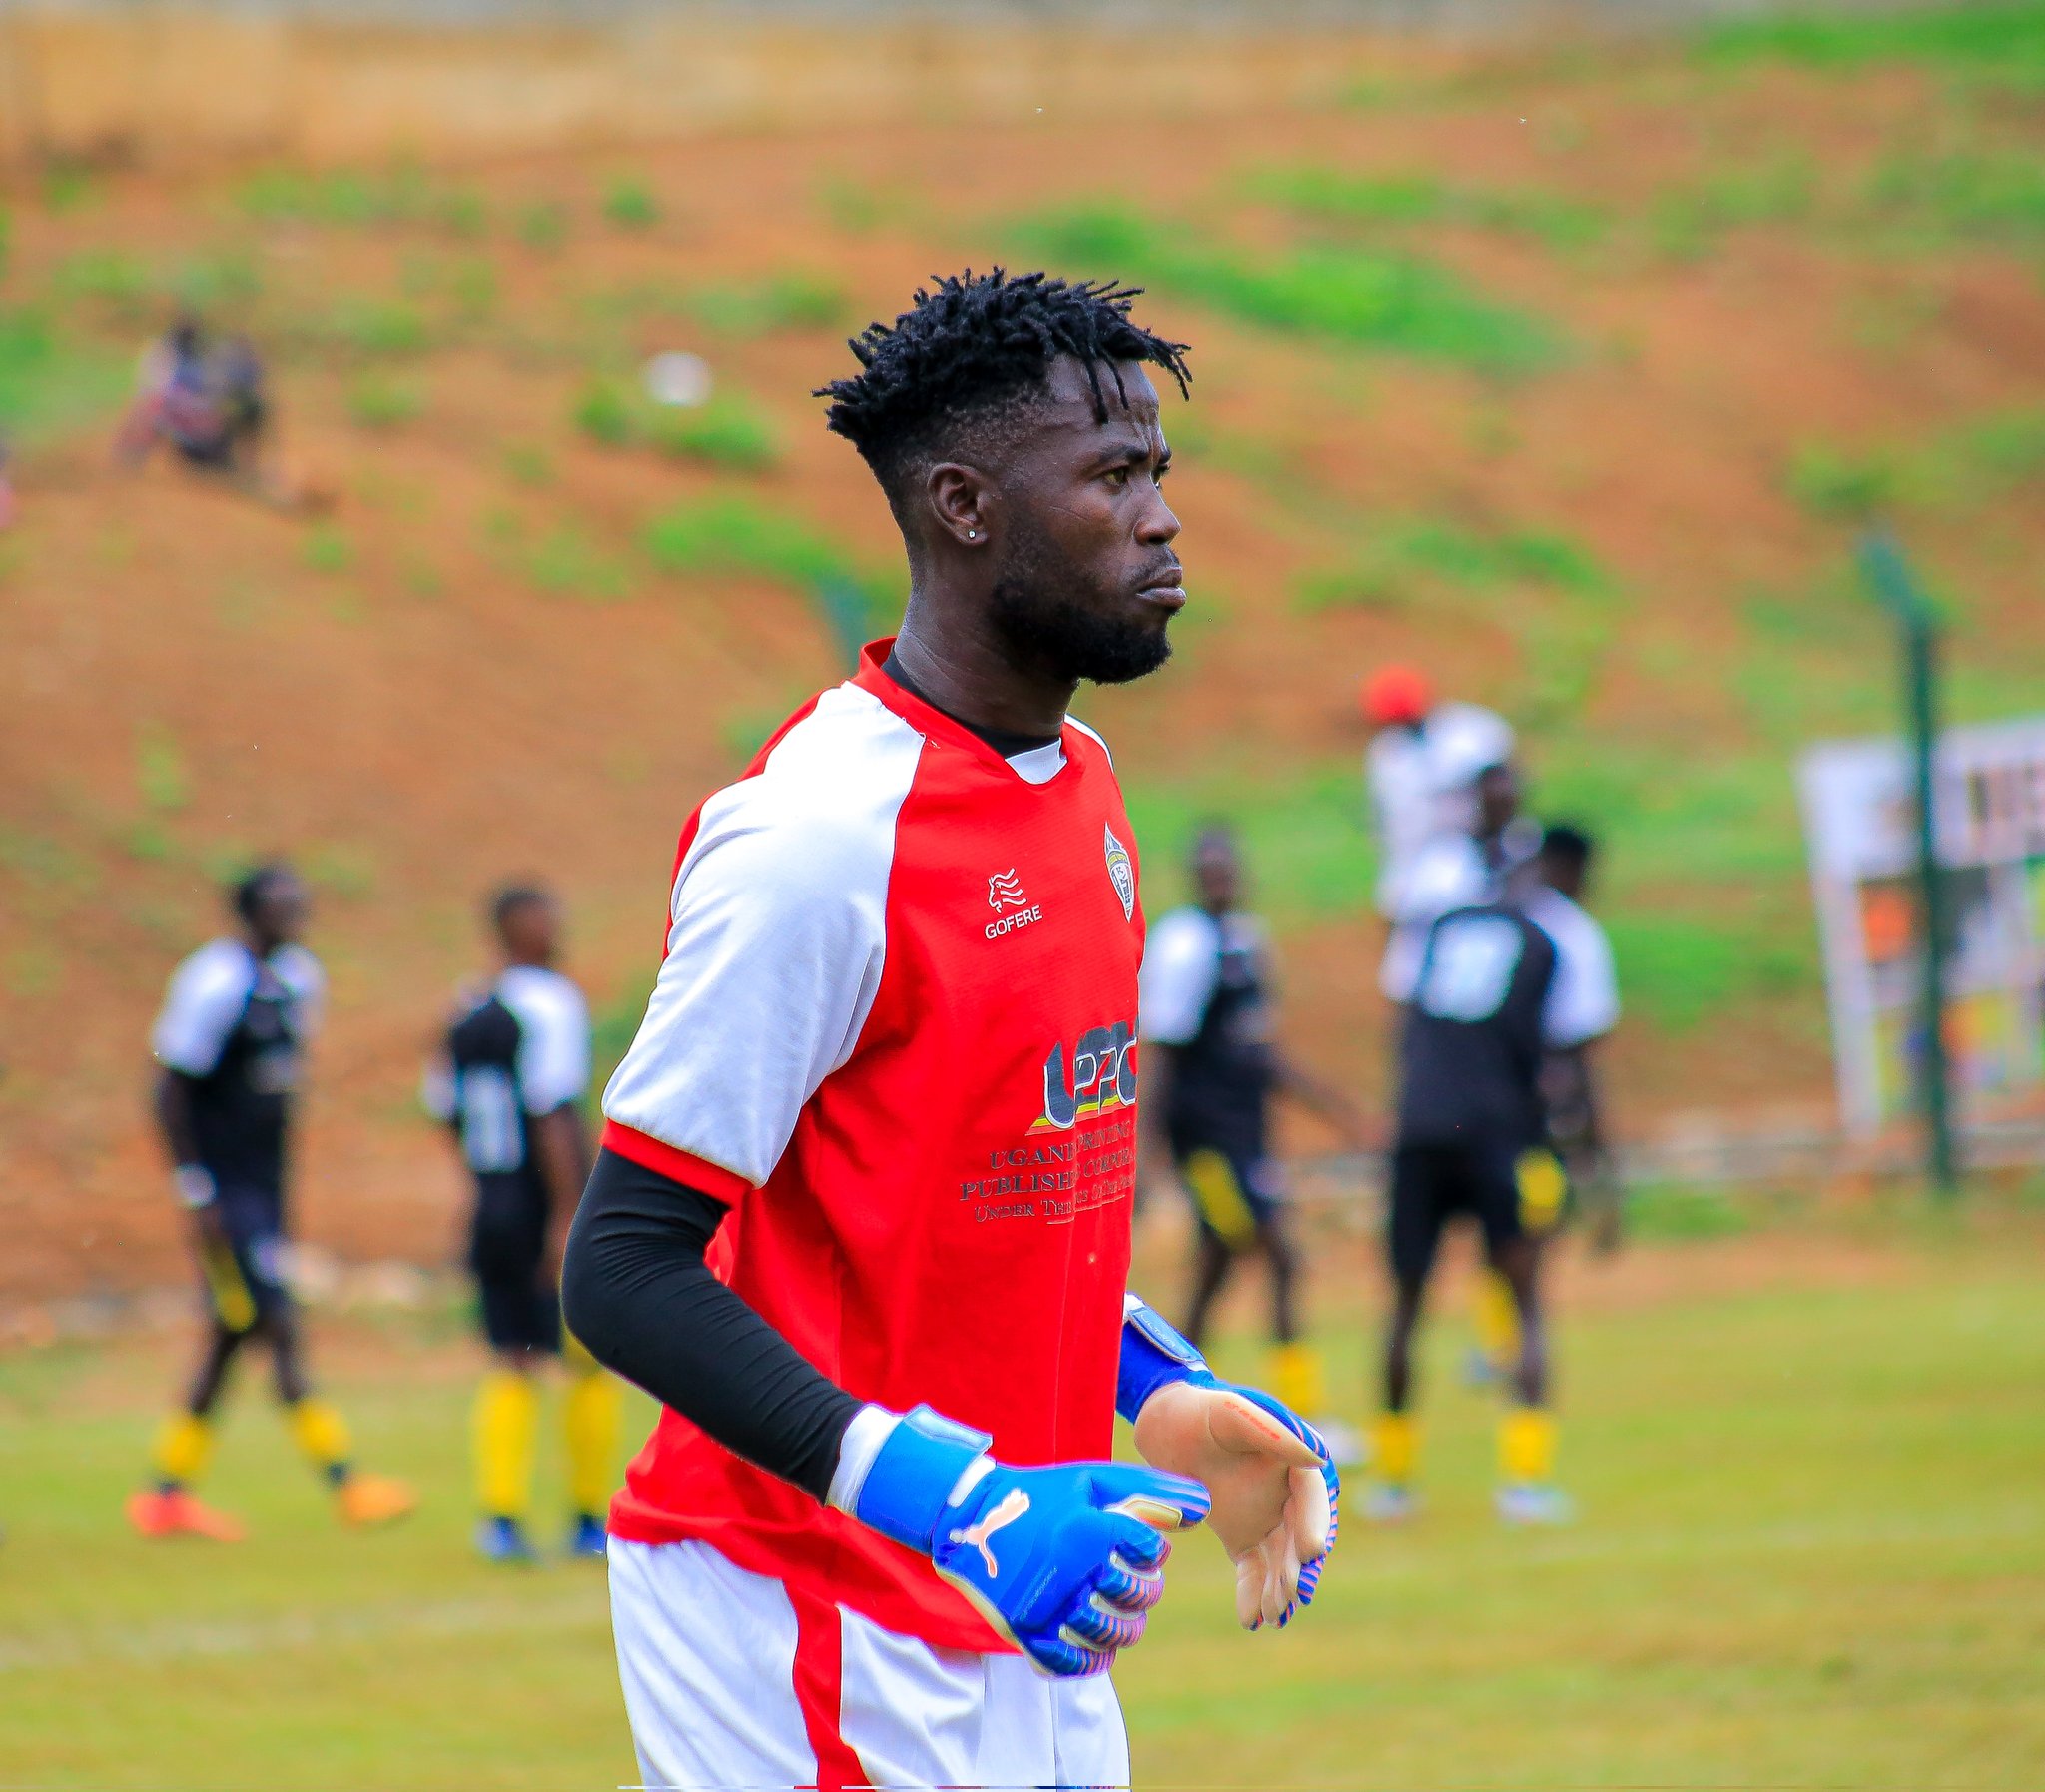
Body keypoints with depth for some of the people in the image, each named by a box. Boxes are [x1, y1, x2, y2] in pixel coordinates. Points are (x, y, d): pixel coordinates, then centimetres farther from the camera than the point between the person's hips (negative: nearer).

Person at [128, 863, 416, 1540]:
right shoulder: (216, 983, -16)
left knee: (231, 1337, 11)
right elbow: (170, 1089, -14)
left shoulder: (298, 978, 10)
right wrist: (197, 1196, -16)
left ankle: (166, 1493, 19)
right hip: (223, 1190, -9)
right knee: (279, 1328, -10)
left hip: (263, 1186, 9)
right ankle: (345, 1481, -11)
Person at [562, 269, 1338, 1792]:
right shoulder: (816, 837, -18)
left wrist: (1171, 1398, 12)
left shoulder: (1081, 779, 9)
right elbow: (627, 1271, -20)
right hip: (815, 1634, -8)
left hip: (1024, 1612, 8)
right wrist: (954, 1499, -28)